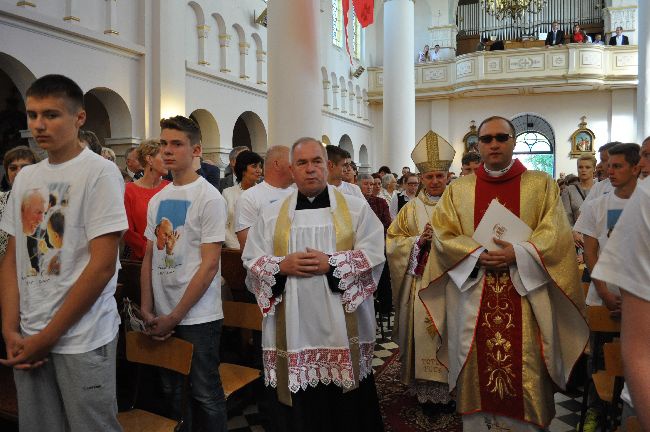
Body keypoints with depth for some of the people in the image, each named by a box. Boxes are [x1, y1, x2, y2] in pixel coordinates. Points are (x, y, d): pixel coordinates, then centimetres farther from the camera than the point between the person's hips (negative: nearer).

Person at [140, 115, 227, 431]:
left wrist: (175, 317, -13)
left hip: (198, 318, -6)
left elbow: (209, 265, -15)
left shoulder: (209, 198, -11)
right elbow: (149, 258, 12)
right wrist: (147, 310, 2)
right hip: (161, 319, 6)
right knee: (171, 393, 18)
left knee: (205, 396, 5)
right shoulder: (157, 200, 9)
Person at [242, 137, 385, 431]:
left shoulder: (356, 208, 4)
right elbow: (251, 260, 6)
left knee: (346, 408, 9)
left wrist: (331, 263, -16)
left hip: (342, 325, -1)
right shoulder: (271, 214, 8)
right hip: (292, 327, 1)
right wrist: (282, 265, -12)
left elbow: (374, 254, -5)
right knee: (298, 408, 8)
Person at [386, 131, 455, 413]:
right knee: (424, 335, 3)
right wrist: (419, 240, -14)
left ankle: (452, 389, 20)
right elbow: (392, 243, 2)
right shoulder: (411, 209, 6)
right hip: (421, 285, 1)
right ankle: (427, 390, 18)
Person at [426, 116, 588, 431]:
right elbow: (442, 236, 1)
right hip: (472, 299, 1)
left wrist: (518, 253, -18)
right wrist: (477, 254, -15)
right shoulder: (458, 190, 8)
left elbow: (555, 234, -2)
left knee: (525, 369, 3)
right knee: (476, 371, 6)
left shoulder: (541, 184, 6)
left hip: (526, 294, -1)